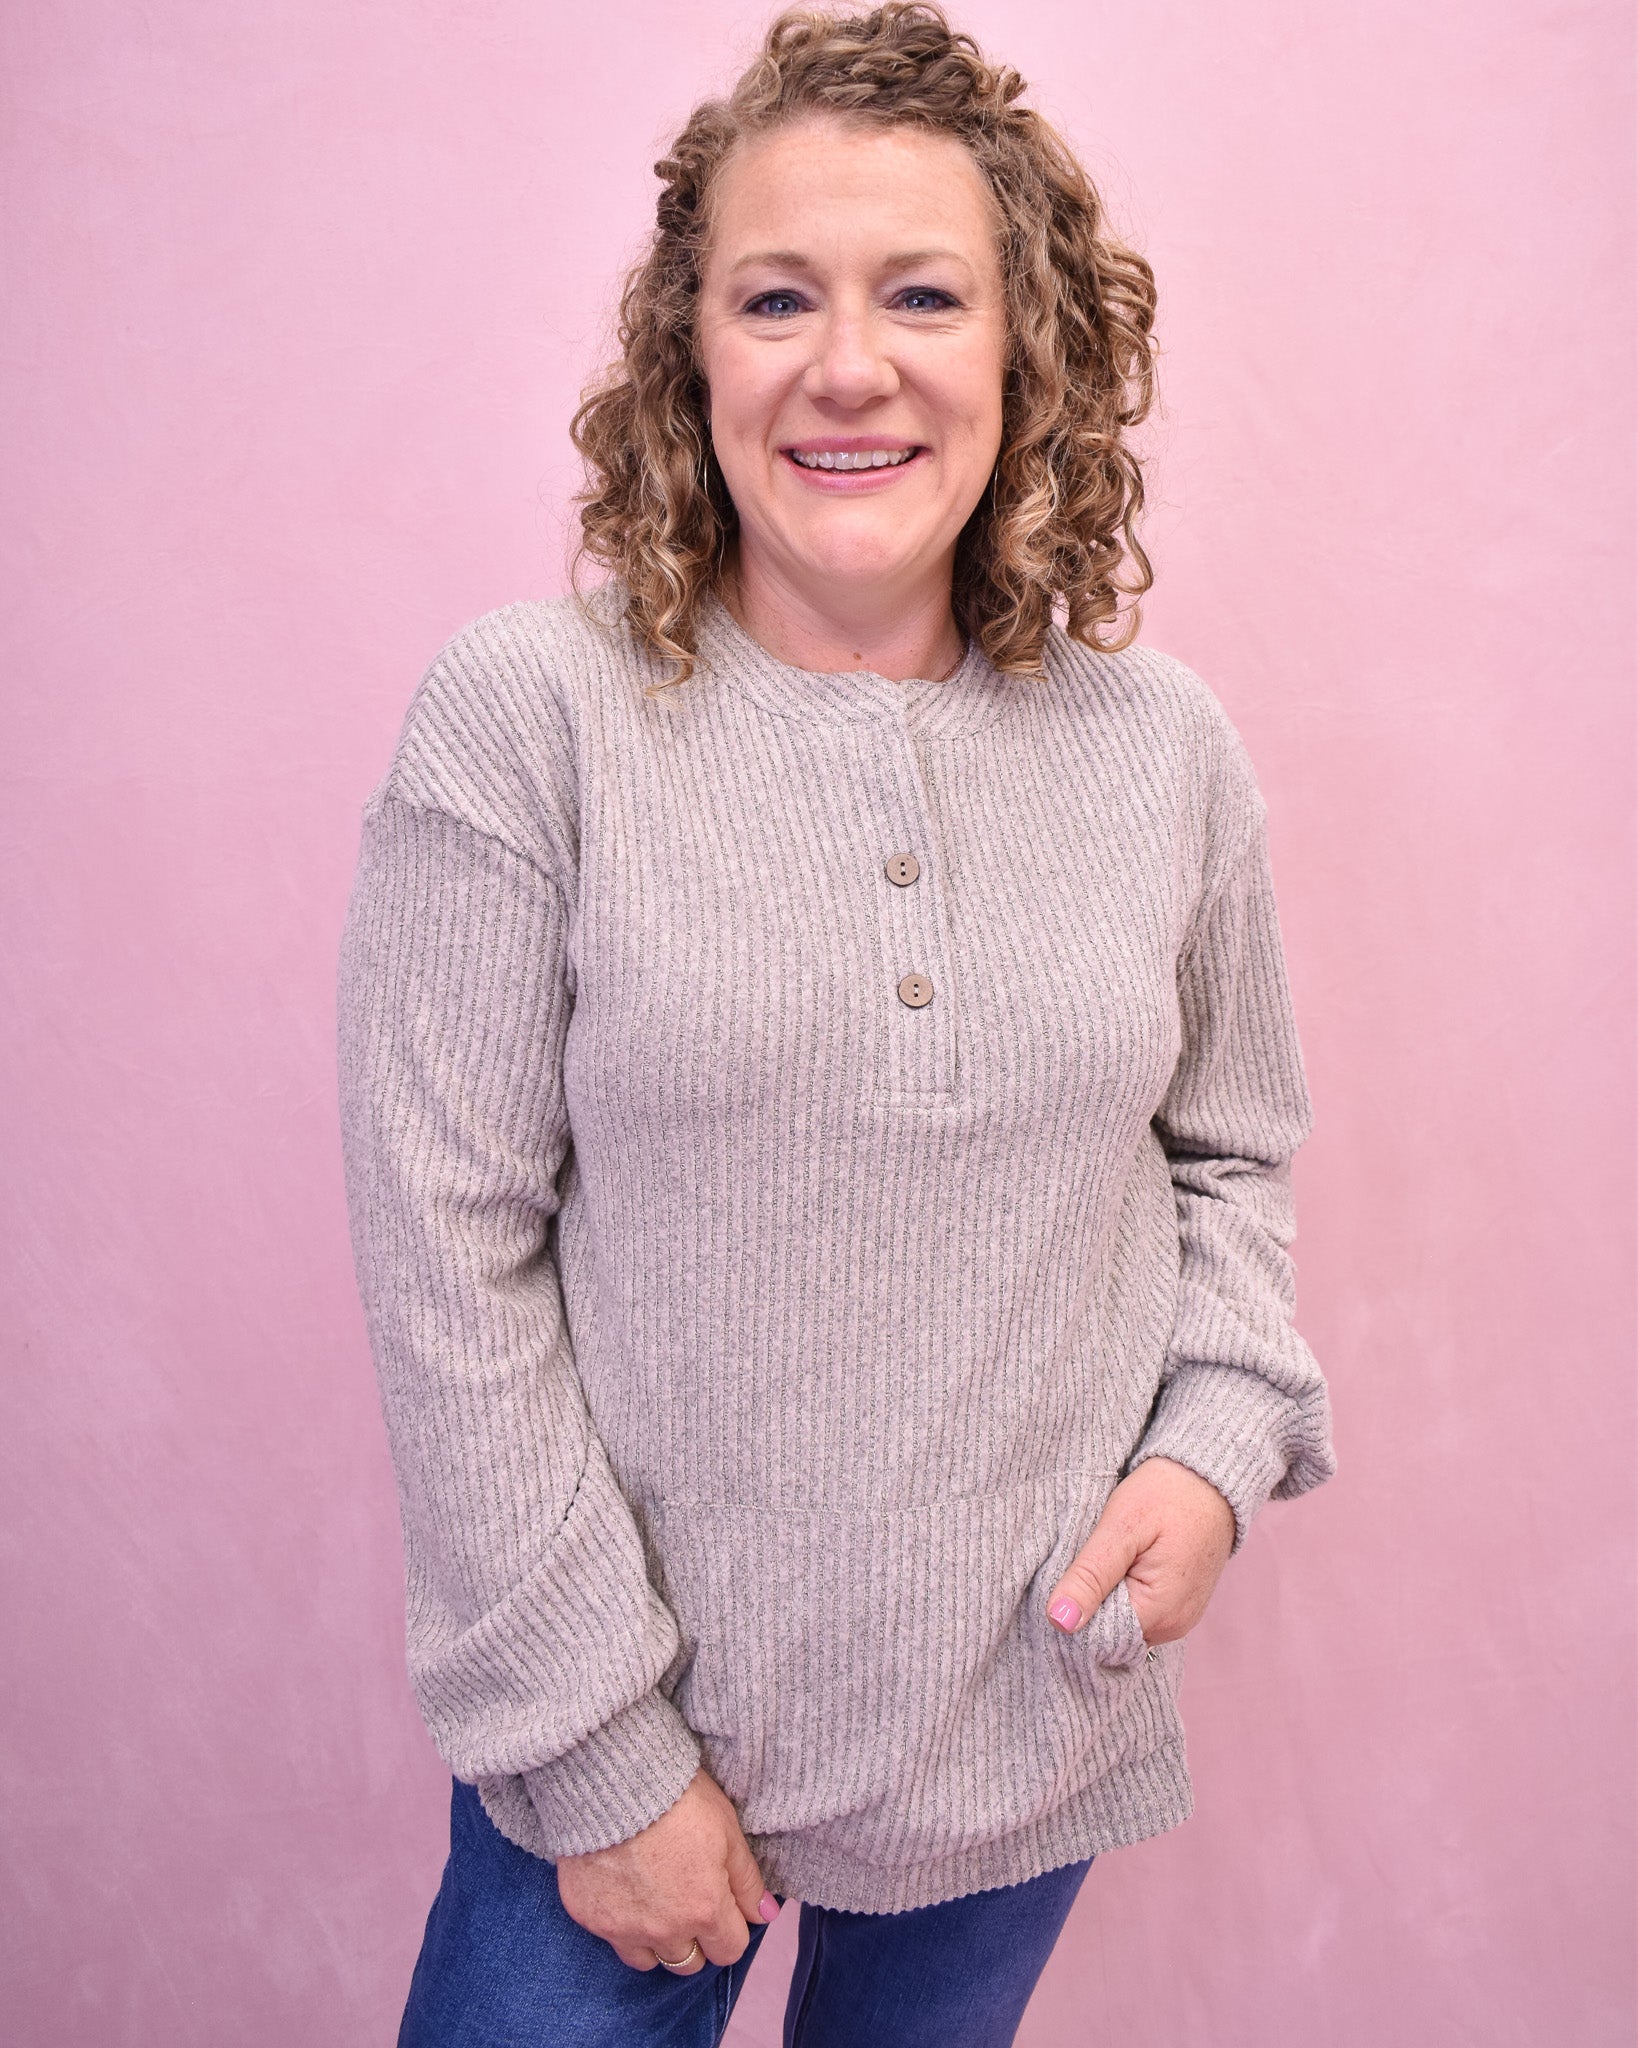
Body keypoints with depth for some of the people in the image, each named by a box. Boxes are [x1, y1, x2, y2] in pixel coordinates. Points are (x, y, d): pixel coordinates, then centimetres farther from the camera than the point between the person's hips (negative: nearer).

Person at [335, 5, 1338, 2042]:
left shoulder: (1167, 749, -3)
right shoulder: (522, 719, -14)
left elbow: (1232, 1150, 11)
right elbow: (451, 1264, -14)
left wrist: (1219, 1436, -7)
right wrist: (598, 1756, -12)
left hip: (1035, 1710, 4)